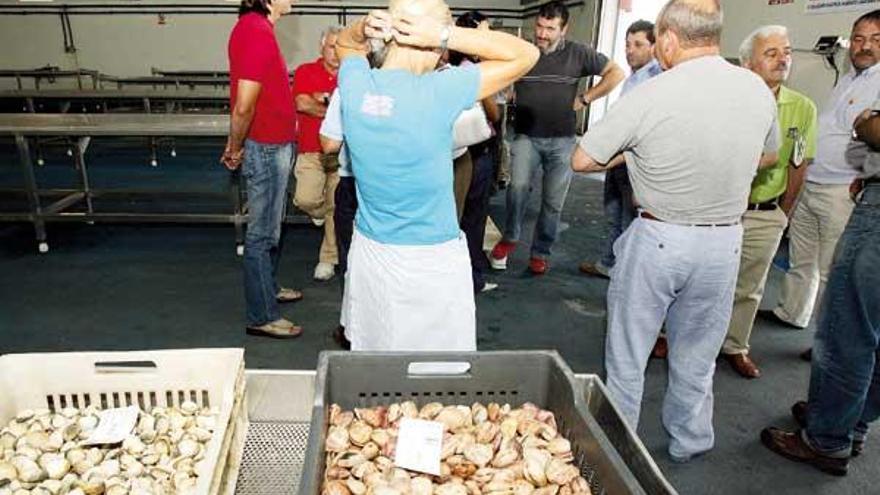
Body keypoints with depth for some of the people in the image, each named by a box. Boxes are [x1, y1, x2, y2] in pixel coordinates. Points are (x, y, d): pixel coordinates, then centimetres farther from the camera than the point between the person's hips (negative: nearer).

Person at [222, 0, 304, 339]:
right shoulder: (257, 31, -21)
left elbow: (245, 101, 13)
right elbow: (244, 106, -25)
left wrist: (236, 144, 15)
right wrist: (237, 148, -9)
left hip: (273, 147, 10)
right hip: (267, 149, -10)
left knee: (271, 226, 22)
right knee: (263, 234, 0)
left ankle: (268, 288, 40)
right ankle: (262, 317, 12)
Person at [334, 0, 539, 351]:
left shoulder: (355, 83, -6)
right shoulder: (439, 92, -20)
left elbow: (344, 43, 19)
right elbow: (526, 55, -9)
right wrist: (446, 35, -18)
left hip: (369, 251, 6)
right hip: (432, 261, -5)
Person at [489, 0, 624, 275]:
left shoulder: (578, 53, 0)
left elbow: (616, 73, 5)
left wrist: (585, 99, -2)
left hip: (562, 140, 1)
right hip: (526, 136, -1)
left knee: (553, 202, 7)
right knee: (518, 186, -23)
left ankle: (540, 252, 26)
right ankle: (510, 238, 2)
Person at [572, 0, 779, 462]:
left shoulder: (649, 96, -17)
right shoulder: (758, 90, -2)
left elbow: (582, 160, -12)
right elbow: (768, 156, 16)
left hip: (657, 238, -4)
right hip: (724, 239, 4)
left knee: (628, 353, 13)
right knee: (696, 354, 20)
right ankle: (689, 440, 38)